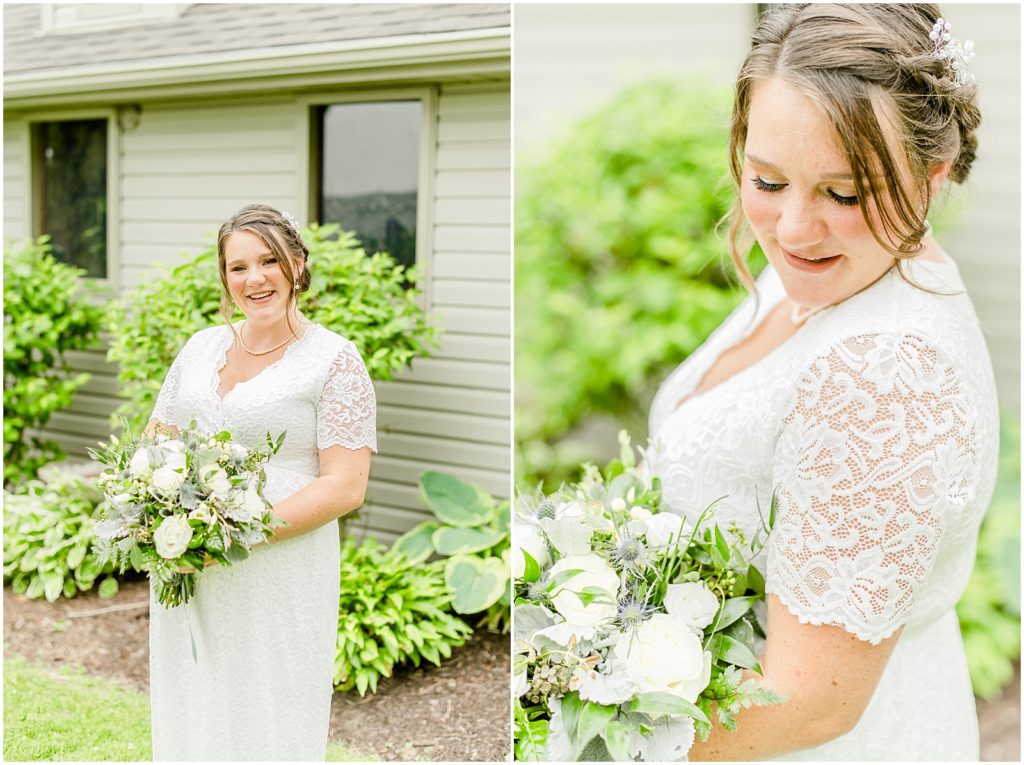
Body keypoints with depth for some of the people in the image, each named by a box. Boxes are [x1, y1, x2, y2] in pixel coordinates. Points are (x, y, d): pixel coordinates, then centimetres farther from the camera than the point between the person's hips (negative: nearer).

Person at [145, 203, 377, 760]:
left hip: (279, 576, -5)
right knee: (189, 719, 12)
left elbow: (345, 486, -12)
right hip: (186, 575, 5)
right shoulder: (202, 347, 11)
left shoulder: (335, 360, -6)